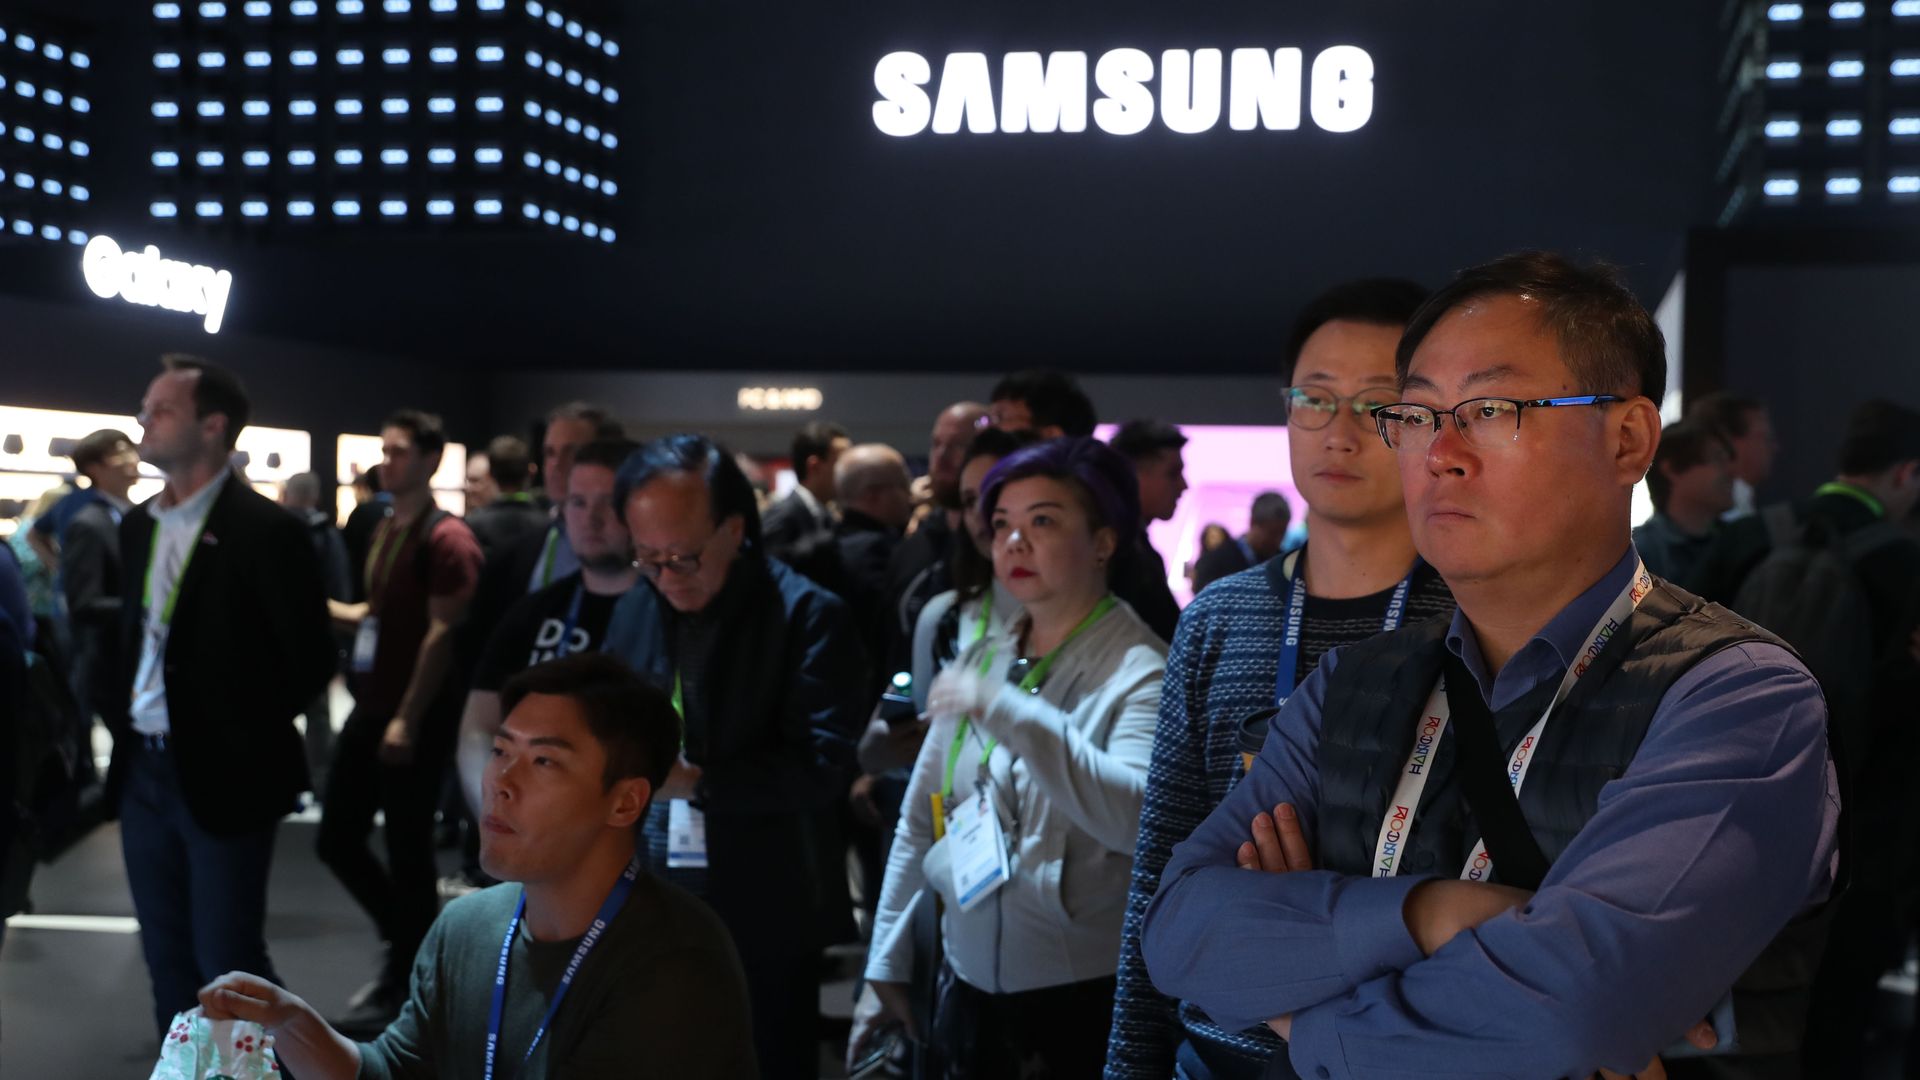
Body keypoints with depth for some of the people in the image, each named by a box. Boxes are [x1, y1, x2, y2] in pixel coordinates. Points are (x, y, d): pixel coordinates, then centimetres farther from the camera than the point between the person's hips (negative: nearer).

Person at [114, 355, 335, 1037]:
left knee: (226, 960, 0)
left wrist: (243, 736, -7)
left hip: (222, 775, -7)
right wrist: (126, 708, 8)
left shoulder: (264, 529, -14)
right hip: (144, 769, 7)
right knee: (167, 953, 15)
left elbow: (310, 659, -11)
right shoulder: (138, 525, 9)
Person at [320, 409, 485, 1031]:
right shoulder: (385, 532, 13)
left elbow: (443, 635, -18)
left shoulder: (446, 538, -14)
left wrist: (408, 719, -20)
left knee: (407, 851, 2)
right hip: (370, 708, 9)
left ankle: (407, 985, 15)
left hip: (417, 720, -9)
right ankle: (410, 944, 29)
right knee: (337, 840, 11)